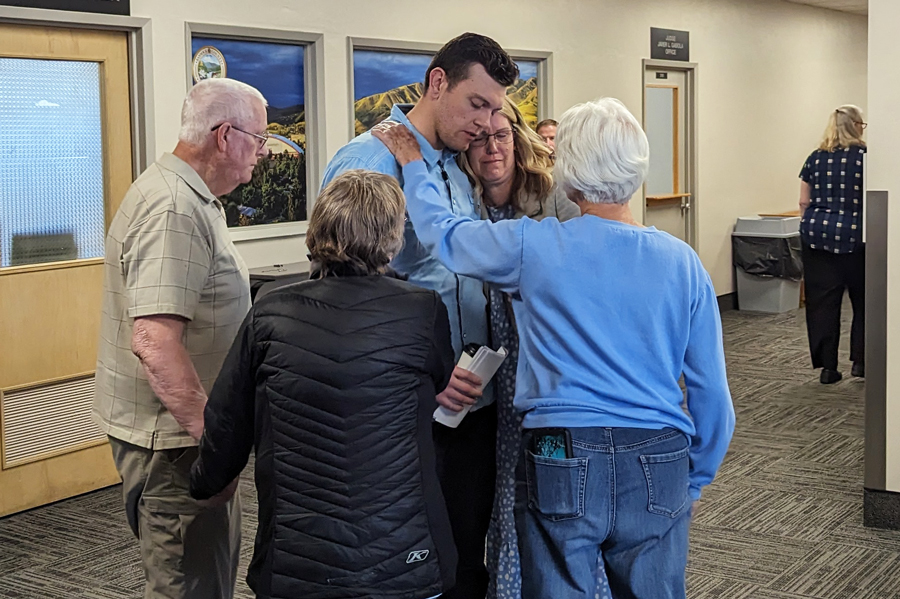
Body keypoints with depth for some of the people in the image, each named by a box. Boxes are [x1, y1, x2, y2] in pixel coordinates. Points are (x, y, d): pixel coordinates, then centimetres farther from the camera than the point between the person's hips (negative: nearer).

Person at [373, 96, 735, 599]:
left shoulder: (534, 247, -9)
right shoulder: (683, 263, -3)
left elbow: (440, 230, 8)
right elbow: (712, 391, 1)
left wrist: (413, 166, 26)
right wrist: (694, 481, 15)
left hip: (561, 465, -2)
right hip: (657, 468, 2)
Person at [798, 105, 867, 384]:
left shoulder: (815, 158, 7)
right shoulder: (864, 156, -4)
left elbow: (804, 202, 9)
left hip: (817, 235, 3)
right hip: (853, 236, -3)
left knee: (822, 301, 5)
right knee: (863, 300, 13)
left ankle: (827, 366, 7)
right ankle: (860, 360, 15)